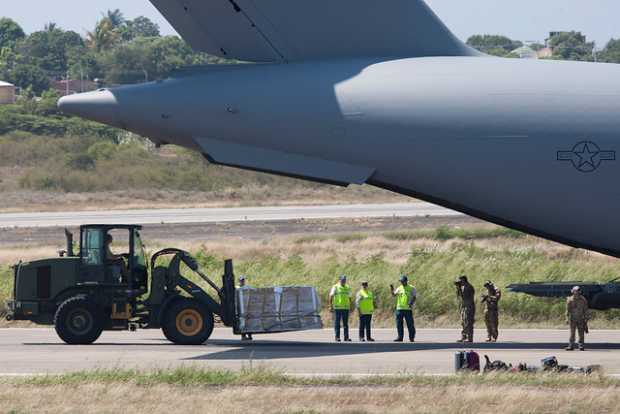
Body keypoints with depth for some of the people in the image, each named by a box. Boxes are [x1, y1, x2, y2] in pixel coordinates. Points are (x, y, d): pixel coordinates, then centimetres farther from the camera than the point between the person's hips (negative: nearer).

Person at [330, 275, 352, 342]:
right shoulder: (335, 287, -2)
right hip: (337, 308, -4)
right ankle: (337, 337, 1)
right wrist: (331, 306, -13)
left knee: (345, 323, 3)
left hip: (345, 308, 4)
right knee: (337, 323, -2)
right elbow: (331, 297, -5)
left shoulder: (348, 288, 12)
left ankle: (346, 337, 3)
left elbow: (349, 299, 18)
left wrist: (350, 308, 14)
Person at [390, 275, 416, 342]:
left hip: (408, 309, -4)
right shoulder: (399, 288, 13)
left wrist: (411, 303, -21)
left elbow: (414, 297, -4)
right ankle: (400, 337, 8)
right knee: (399, 324, 2)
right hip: (399, 308, 4)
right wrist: (392, 289, -13)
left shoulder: (411, 288, 2)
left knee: (410, 324, -2)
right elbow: (394, 295, 4)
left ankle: (411, 337, 6)